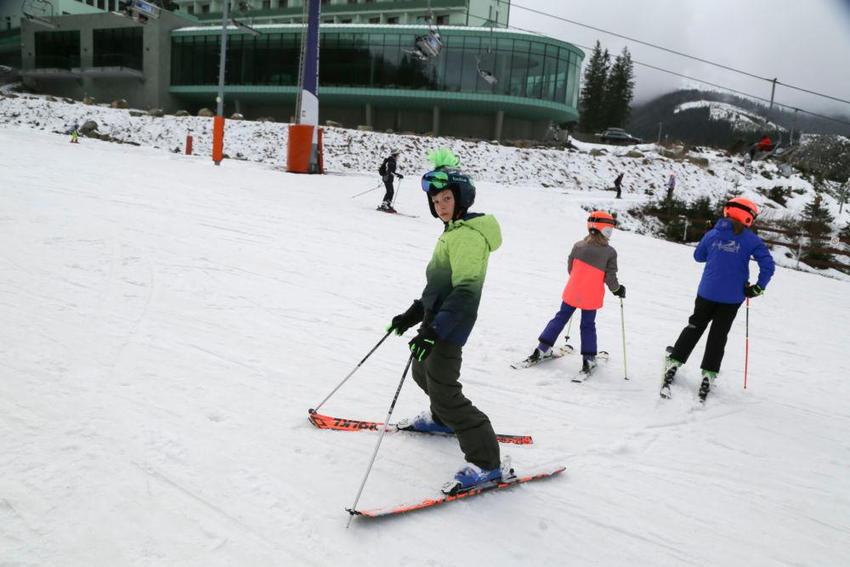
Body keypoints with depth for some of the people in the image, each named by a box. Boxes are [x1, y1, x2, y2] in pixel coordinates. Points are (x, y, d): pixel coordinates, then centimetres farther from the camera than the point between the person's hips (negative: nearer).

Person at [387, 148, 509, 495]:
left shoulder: (468, 235, -19)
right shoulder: (455, 231, 13)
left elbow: (465, 291, -27)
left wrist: (433, 330, -31)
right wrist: (414, 313, 19)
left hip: (449, 326, -10)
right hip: (437, 320, 10)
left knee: (444, 391, -11)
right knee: (424, 371, 27)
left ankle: (487, 464, -4)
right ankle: (441, 420, 53)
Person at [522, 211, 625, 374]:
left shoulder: (578, 245, -2)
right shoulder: (610, 252, -10)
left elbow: (570, 268, 7)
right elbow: (610, 277, -8)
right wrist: (617, 289, 11)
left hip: (572, 292, 2)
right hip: (592, 297, -2)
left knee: (560, 318, 14)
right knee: (588, 326, 12)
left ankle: (542, 349, 12)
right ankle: (588, 359, 13)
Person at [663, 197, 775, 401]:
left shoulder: (712, 234, 0)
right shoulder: (751, 240, -6)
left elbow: (698, 256, 14)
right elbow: (768, 265, -12)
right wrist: (758, 288, -3)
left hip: (707, 292, 2)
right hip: (732, 297, -1)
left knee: (694, 327, 16)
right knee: (718, 335, 9)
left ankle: (674, 362, 11)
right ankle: (708, 374, 9)